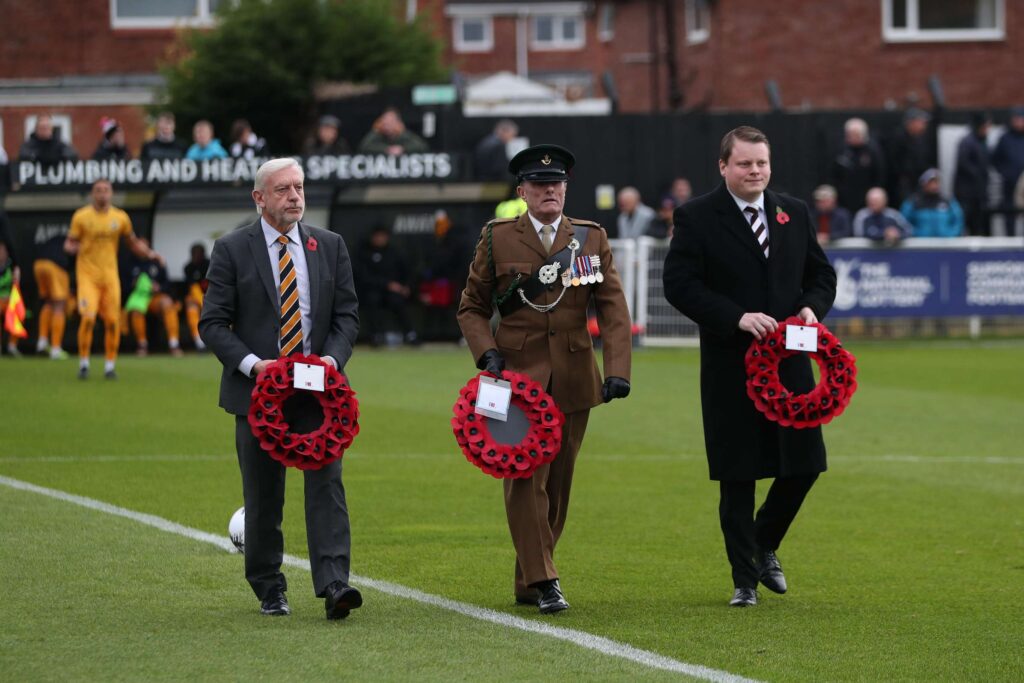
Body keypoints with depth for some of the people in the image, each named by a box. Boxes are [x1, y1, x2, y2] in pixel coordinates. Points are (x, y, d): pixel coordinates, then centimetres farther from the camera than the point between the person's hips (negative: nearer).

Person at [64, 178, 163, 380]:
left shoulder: (120, 217, 6)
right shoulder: (81, 216, -1)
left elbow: (133, 242, 17)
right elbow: (69, 243, 2)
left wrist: (149, 253, 1)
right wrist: (73, 247, -21)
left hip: (110, 275, 3)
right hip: (87, 274, -3)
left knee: (112, 321, -2)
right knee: (88, 317, -16)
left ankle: (109, 365, 10)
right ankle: (83, 363, -1)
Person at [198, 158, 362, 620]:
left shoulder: (330, 246, 9)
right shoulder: (232, 250, 0)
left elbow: (347, 313, 9)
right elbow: (213, 322, -2)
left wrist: (334, 358, -10)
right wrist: (251, 364, -17)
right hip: (257, 391, -1)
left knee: (326, 484, -11)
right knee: (263, 496, 6)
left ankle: (334, 586, -18)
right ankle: (269, 591, 18)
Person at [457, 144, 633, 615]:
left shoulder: (591, 238, 7)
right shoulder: (497, 239, 4)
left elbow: (613, 307, 1)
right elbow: (471, 307, 10)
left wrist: (617, 368, -12)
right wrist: (487, 352, -8)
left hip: (573, 378, 2)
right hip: (518, 375, -2)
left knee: (557, 479, 7)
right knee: (526, 476, -12)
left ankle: (528, 583, 17)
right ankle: (543, 581, -12)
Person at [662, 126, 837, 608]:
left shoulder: (795, 214, 11)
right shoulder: (697, 218, -4)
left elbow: (821, 274, 17)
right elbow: (680, 284, -11)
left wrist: (812, 307, -6)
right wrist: (737, 318, -21)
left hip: (789, 362, 4)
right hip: (730, 367, -4)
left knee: (804, 464, 4)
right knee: (737, 477, 2)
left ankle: (764, 545, 30)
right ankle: (745, 580, 12)